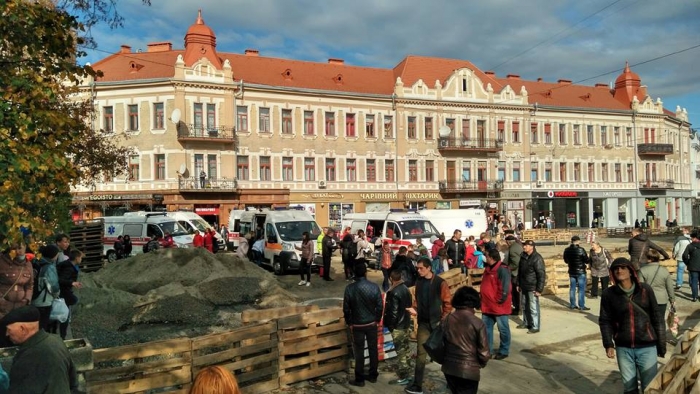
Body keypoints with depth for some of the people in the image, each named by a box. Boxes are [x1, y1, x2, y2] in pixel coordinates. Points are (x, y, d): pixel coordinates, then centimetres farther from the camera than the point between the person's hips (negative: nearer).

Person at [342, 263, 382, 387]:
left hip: (357, 325, -1)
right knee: (373, 349, 14)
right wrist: (377, 319, 11)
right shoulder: (374, 287, -10)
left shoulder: (349, 288, -13)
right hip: (372, 323, 2)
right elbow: (380, 306, -5)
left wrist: (349, 323, 8)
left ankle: (359, 379, 15)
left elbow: (346, 308, -7)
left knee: (359, 352, 7)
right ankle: (373, 376, 25)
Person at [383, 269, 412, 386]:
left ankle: (402, 377, 6)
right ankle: (407, 373, 29)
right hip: (406, 324, 9)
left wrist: (390, 326, -9)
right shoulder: (406, 289, 4)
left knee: (400, 352, -1)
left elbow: (393, 312, -21)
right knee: (406, 349, 17)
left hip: (398, 327, -9)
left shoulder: (394, 293, -22)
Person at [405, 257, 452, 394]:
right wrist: (414, 309, -6)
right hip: (423, 322, 4)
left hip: (437, 322, -4)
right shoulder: (419, 282, 4)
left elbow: (448, 303, -9)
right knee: (421, 353, 2)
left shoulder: (440, 283, -11)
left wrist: (443, 320, -12)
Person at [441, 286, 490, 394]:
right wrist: (481, 363, 11)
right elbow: (484, 352, -10)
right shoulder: (478, 323, -15)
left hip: (449, 368, 5)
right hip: (469, 371, -4)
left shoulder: (446, 320, -4)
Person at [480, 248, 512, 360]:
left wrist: (501, 300, -19)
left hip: (498, 306, -9)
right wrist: (483, 298, 18)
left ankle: (504, 351, 17)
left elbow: (505, 287, -22)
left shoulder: (502, 269, -18)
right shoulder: (488, 268, 11)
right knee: (486, 328, 14)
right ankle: (488, 350, 24)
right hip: (487, 305, 9)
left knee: (503, 329, 6)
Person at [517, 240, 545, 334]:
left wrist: (539, 289, -18)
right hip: (524, 287, 8)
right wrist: (518, 284, 16)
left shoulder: (537, 258, -16)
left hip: (532, 288, -8)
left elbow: (541, 275, -17)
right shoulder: (523, 257, 7)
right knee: (524, 306, 17)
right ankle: (526, 323, 32)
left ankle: (535, 327, 8)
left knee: (533, 308, -1)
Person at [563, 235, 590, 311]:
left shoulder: (567, 250, -1)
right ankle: (581, 306, 5)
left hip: (572, 272, 5)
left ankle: (572, 305, 17)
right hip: (580, 272, -5)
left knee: (572, 288, 12)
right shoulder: (581, 250, -18)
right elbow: (587, 261, -11)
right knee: (581, 289, 3)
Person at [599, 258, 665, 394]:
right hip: (623, 348, 1)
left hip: (647, 347, 0)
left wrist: (661, 344, 4)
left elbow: (656, 317, 2)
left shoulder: (645, 290, -4)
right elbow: (605, 321, 0)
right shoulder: (608, 294, -5)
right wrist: (608, 344, -7)